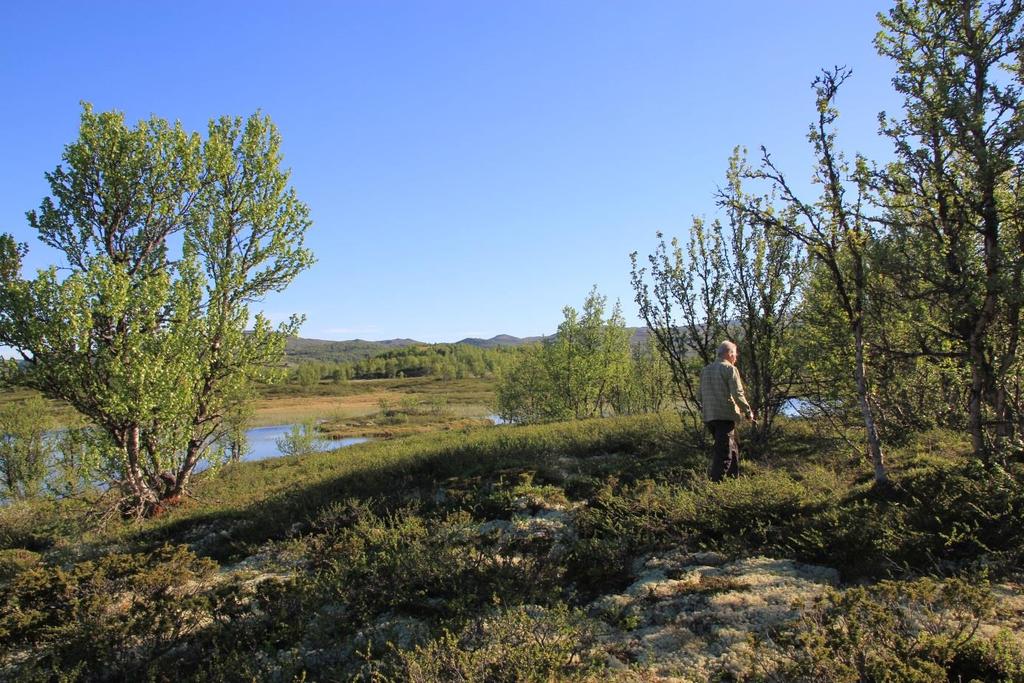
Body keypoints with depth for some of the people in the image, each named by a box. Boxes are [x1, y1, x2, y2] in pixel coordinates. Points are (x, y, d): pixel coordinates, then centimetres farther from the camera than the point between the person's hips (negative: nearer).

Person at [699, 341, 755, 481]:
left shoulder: (705, 370, 16)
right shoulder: (730, 369, -7)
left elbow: (701, 395, 19)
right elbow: (738, 394, -13)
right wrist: (748, 411, -3)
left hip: (709, 417, 8)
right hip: (726, 416, -8)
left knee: (733, 446, 22)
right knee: (724, 451, -5)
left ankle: (734, 476, 28)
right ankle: (716, 480, -10)